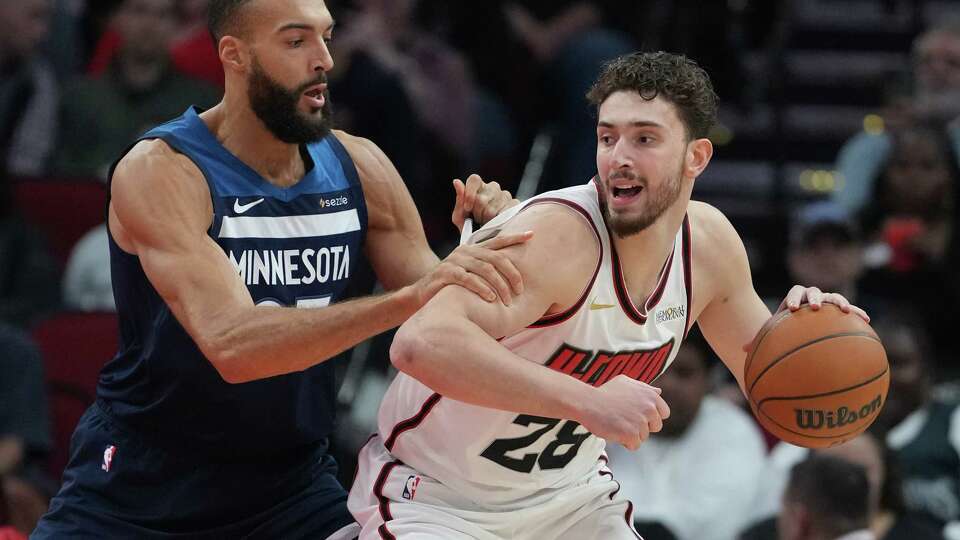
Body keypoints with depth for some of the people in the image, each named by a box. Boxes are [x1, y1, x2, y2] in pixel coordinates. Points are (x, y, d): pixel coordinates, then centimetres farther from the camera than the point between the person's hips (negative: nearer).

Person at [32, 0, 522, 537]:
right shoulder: (158, 171, -19)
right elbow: (231, 344, -34)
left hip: (291, 485, 4)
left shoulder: (358, 167, -3)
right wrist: (411, 297, -42)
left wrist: (483, 245, -18)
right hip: (139, 493, -4)